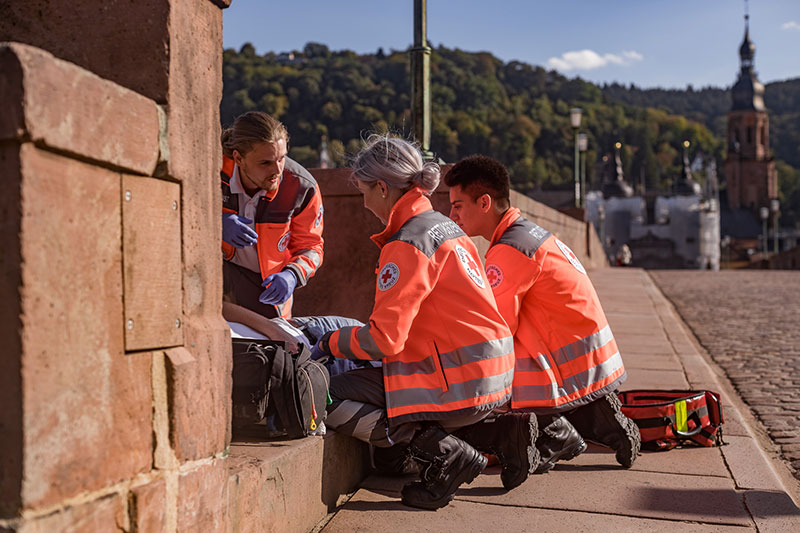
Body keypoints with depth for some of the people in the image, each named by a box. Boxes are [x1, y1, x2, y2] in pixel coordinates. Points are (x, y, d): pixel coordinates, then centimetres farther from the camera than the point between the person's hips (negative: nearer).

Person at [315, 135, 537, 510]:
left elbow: (383, 340, -19)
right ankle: (500, 431, 13)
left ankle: (442, 453, -9)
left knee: (332, 398, -6)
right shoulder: (445, 226, 13)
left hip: (460, 381, -9)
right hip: (495, 373, 9)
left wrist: (330, 343, -2)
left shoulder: (407, 245, -15)